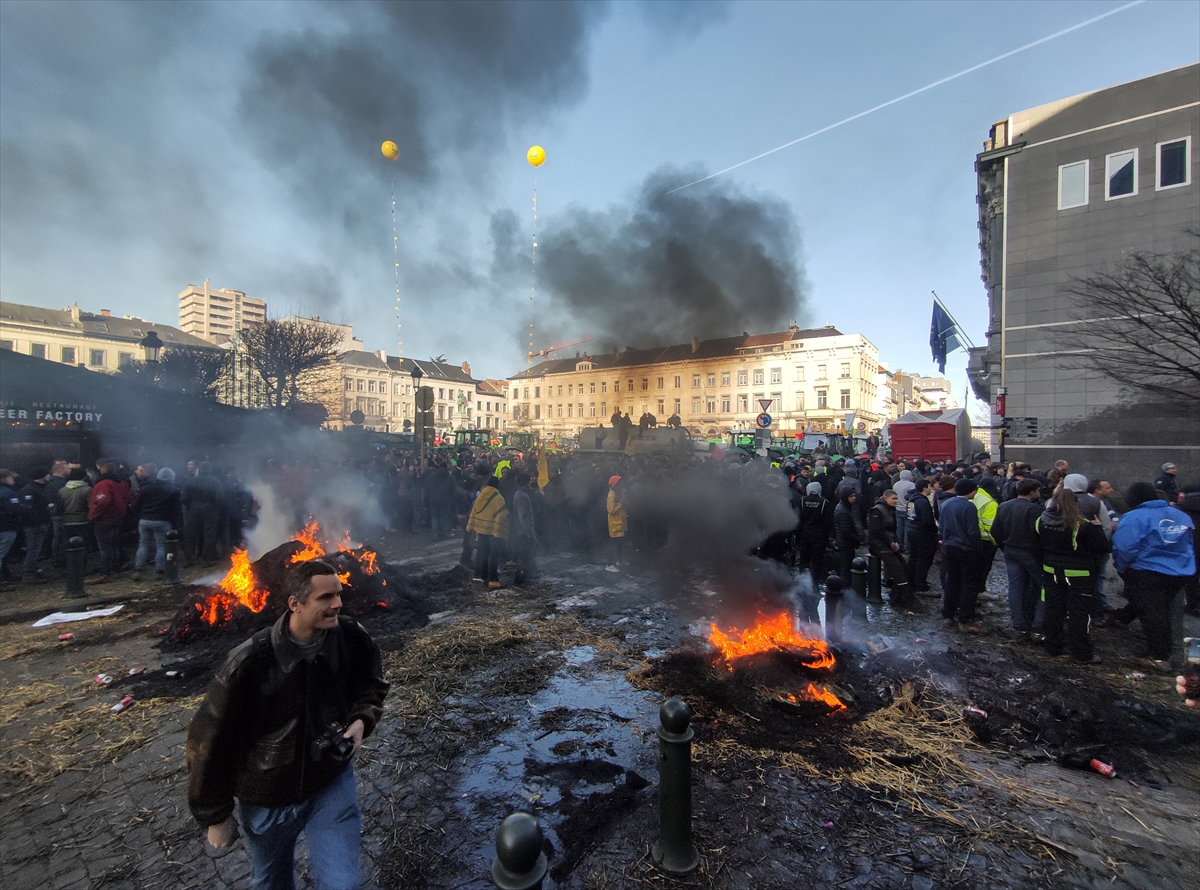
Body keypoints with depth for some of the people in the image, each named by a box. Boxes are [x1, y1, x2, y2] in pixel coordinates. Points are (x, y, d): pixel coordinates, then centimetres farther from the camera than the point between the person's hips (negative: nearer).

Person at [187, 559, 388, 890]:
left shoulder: (353, 639, -21)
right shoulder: (250, 664, -29)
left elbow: (372, 685, 0)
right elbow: (210, 742, -14)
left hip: (333, 781, 1)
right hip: (268, 799, 0)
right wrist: (216, 815, -4)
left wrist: (361, 720, -19)